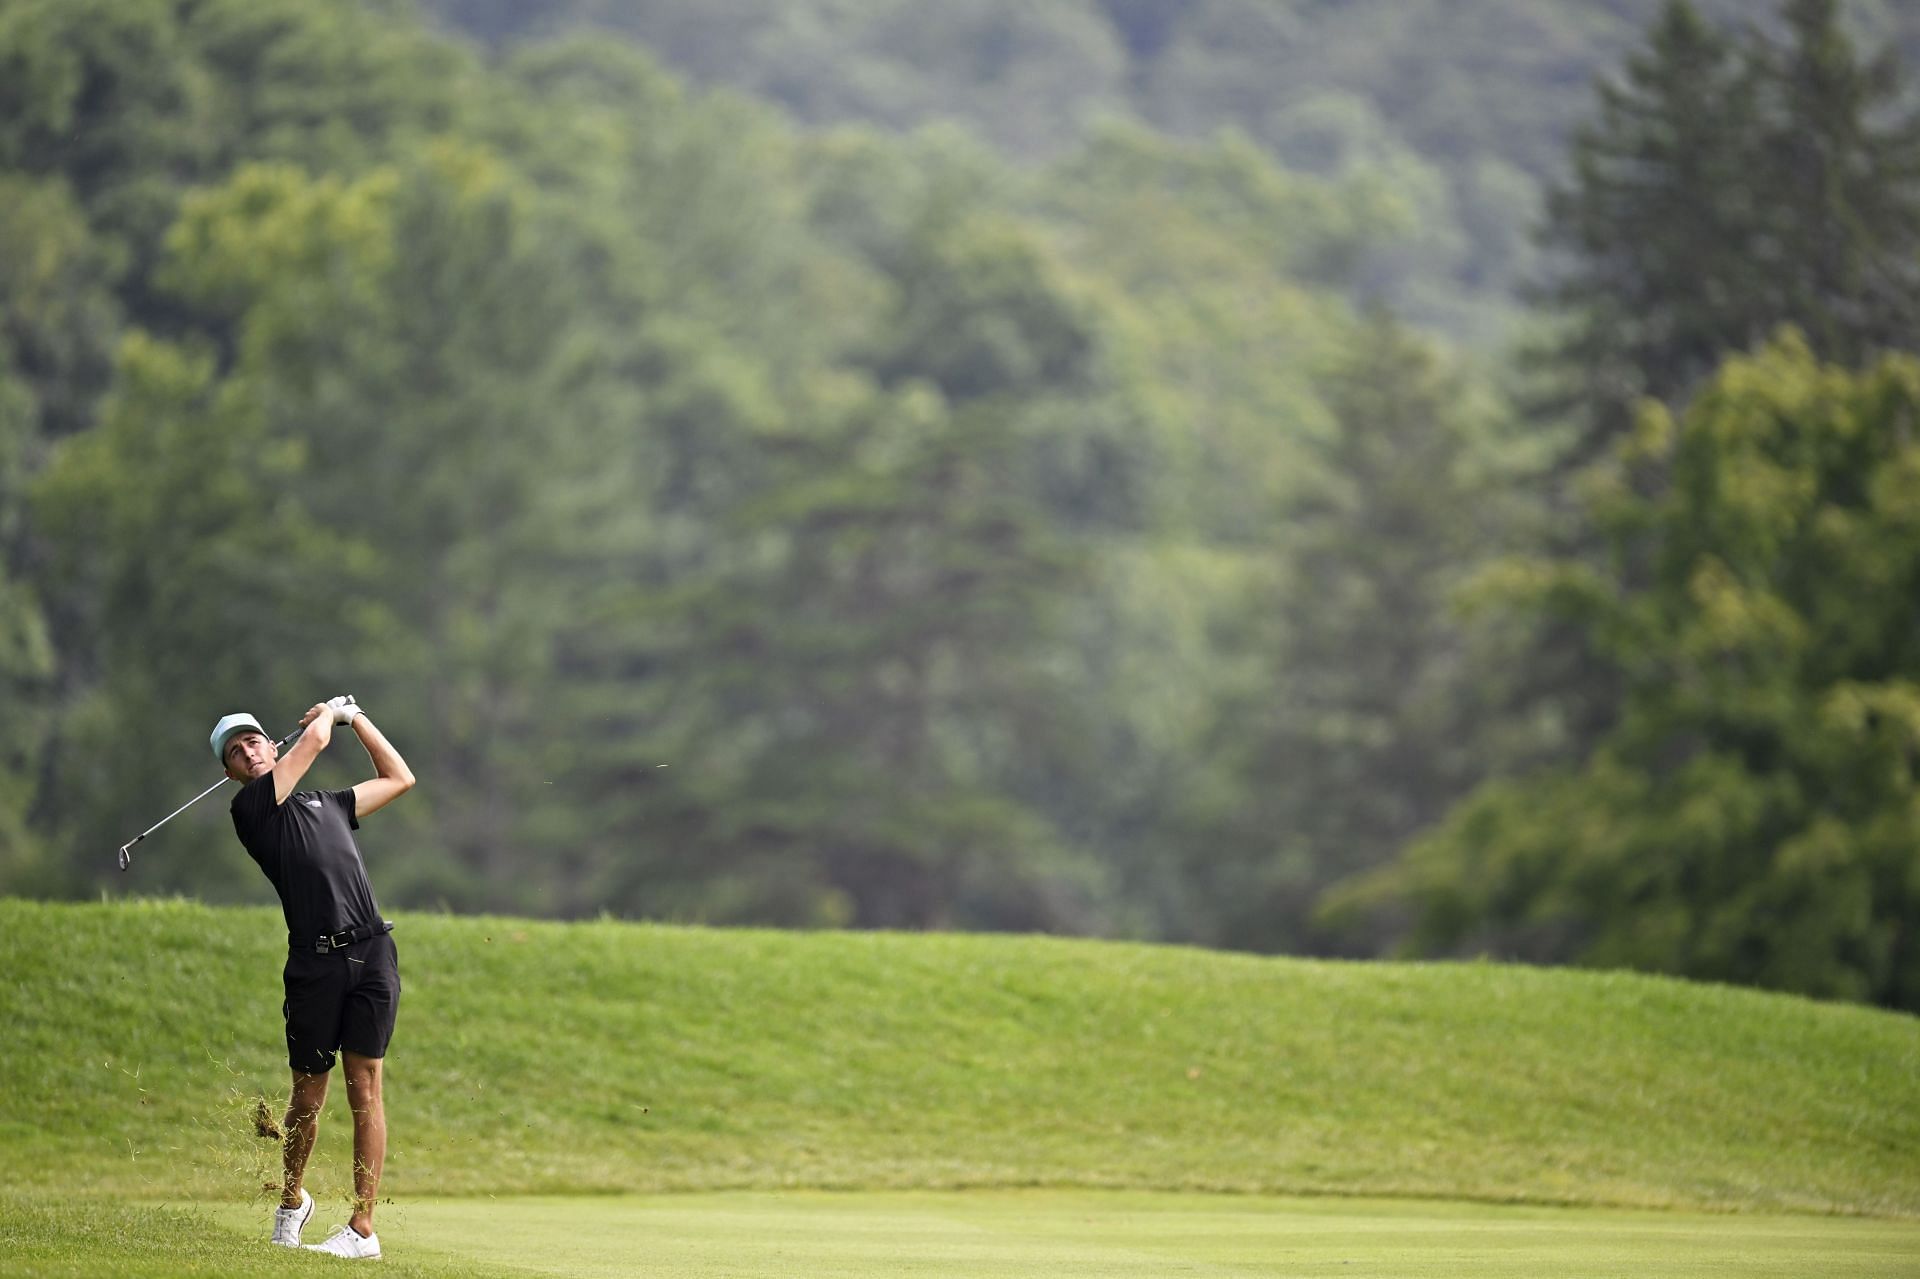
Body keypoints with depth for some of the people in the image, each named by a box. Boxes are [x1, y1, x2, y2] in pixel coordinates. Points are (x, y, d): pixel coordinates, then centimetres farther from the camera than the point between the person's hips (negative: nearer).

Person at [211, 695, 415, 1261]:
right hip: (314, 963, -3)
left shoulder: (329, 803, 25)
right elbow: (314, 737, 2)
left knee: (364, 1089, -4)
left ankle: (363, 1228, -6)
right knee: (308, 1095, 4)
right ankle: (291, 1201, 30)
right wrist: (328, 711, 23)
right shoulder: (250, 808, 6)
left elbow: (399, 778, 36)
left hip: (371, 954, 3)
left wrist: (356, 718, 34)